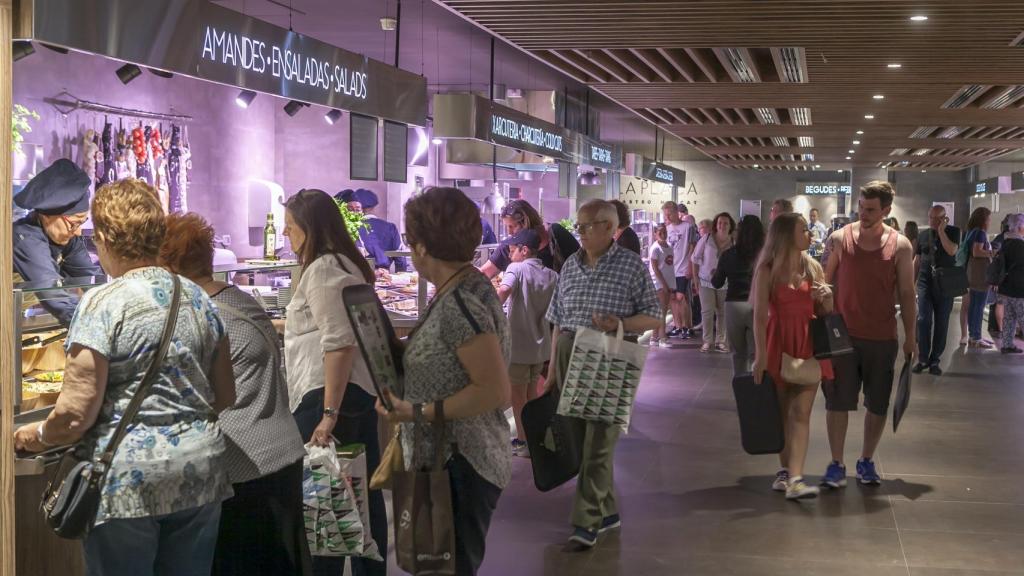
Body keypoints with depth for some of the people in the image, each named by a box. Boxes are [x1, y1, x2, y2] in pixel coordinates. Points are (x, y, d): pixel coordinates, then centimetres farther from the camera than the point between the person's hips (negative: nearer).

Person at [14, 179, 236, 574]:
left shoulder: (103, 304, -12)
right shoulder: (198, 298, 6)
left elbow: (76, 413, -14)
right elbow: (225, 397, 12)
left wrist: (37, 437, 5)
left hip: (127, 480, -5)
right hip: (200, 475, 6)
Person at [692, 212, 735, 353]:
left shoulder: (733, 243, -7)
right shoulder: (706, 239, -7)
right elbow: (695, 259, 1)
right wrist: (695, 277, 0)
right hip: (706, 281, -1)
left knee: (722, 312, 7)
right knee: (707, 311, -4)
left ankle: (720, 341, 16)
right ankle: (707, 341, 5)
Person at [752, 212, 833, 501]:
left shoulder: (813, 267, 8)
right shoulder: (768, 270, -4)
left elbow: (824, 313, 14)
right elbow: (760, 314, -7)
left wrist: (827, 298, -9)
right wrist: (761, 356, -13)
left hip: (808, 344, 2)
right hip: (778, 343, -2)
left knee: (800, 414, -8)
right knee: (781, 412, 8)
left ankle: (794, 478, -16)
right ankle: (785, 469, 20)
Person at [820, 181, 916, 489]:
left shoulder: (900, 245, -3)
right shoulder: (840, 238, -2)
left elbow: (906, 294, 2)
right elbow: (827, 283, 4)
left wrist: (910, 337, 1)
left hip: (883, 338, 0)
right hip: (842, 334, 0)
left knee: (878, 404, 9)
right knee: (838, 401, 1)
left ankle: (867, 461, 25)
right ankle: (836, 464, 11)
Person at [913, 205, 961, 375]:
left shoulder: (953, 232, 2)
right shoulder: (923, 235, 10)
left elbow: (951, 250, -16)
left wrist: (941, 231, -15)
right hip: (925, 282, 1)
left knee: (941, 323, 2)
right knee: (923, 320, -9)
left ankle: (935, 360, 9)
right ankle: (923, 359, -3)